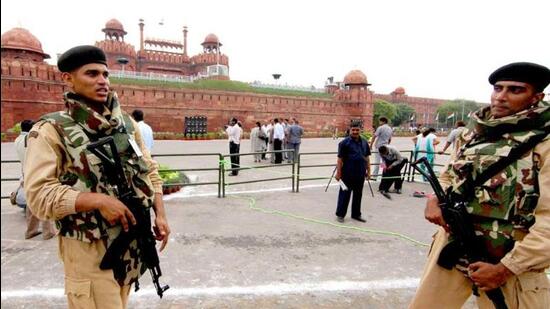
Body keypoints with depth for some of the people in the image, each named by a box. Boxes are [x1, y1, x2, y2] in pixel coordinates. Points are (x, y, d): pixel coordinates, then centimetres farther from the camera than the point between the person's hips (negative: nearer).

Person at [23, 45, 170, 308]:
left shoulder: (127, 123, 6)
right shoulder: (52, 130, -9)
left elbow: (150, 172, 10)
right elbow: (38, 195, -16)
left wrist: (160, 215, 1)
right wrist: (98, 200, -26)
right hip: (90, 247, -5)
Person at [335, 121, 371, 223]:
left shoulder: (364, 143, 9)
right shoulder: (344, 143, -8)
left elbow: (366, 158, 16)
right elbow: (340, 159, -10)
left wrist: (368, 170, 12)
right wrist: (338, 173, -13)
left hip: (360, 174, 5)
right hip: (348, 174, -5)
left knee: (358, 195, 14)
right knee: (345, 194, 3)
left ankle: (356, 214, 27)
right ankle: (340, 214, 16)